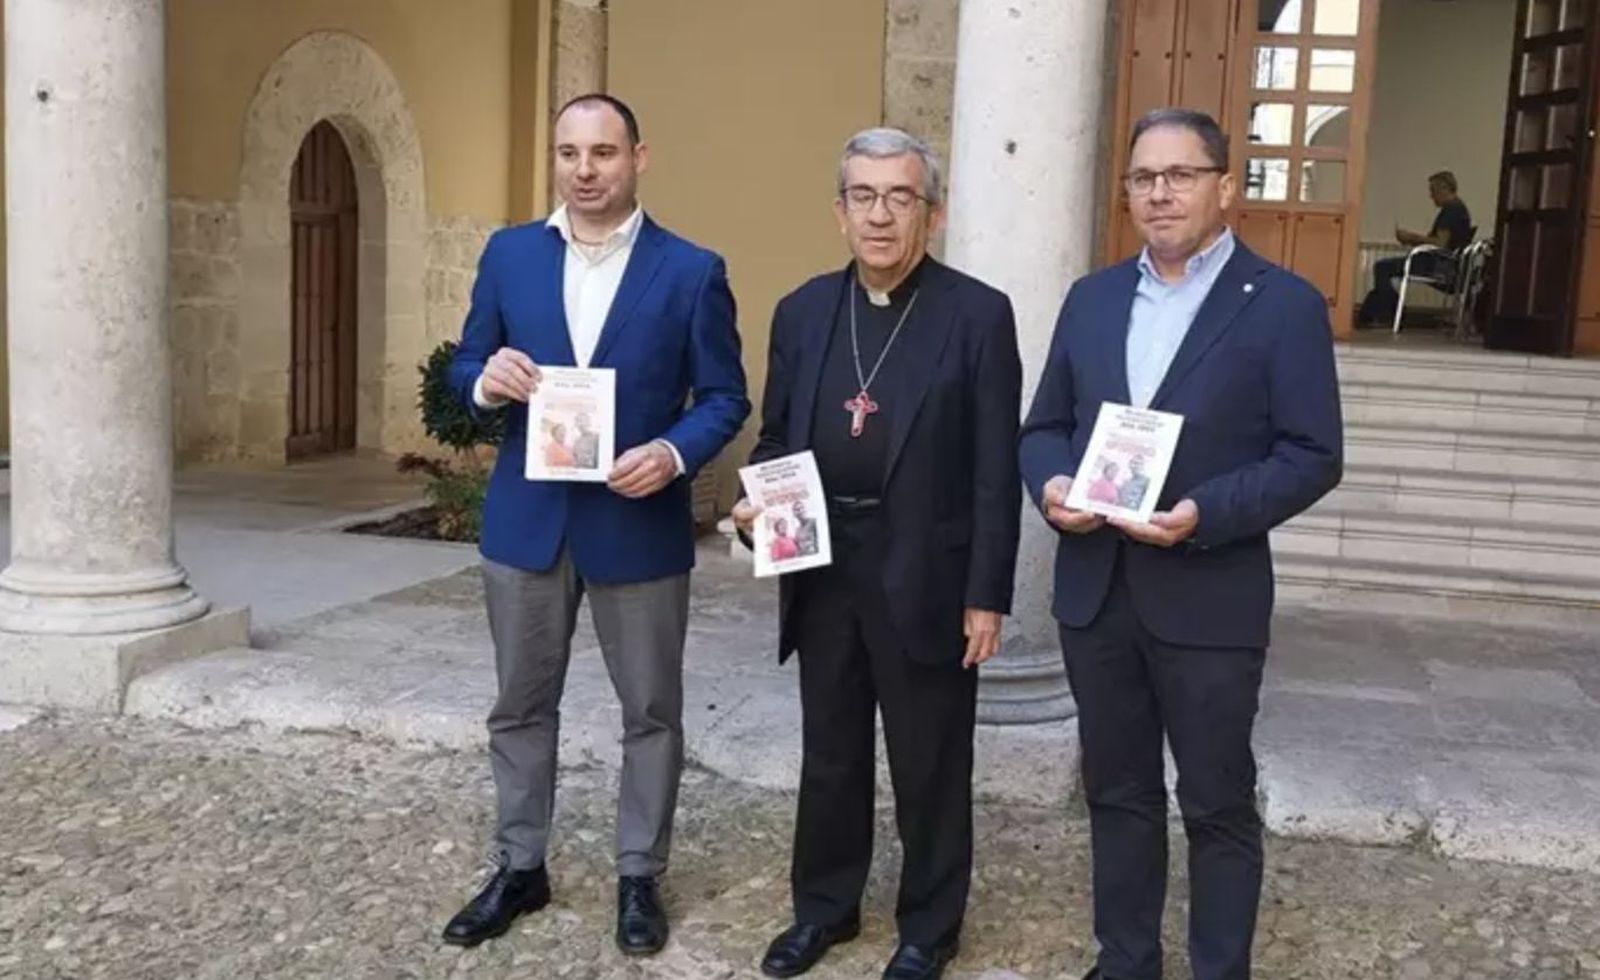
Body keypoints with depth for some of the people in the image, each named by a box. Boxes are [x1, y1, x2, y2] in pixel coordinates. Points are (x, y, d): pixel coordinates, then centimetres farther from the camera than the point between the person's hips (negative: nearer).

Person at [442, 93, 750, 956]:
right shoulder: (509, 254, 4)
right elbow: (465, 368, 9)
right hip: (525, 517, 3)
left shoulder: (691, 270, -4)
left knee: (651, 711, 9)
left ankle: (639, 877, 26)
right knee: (520, 705, 13)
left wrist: (674, 454, -21)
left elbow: (724, 396, -2)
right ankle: (519, 868, 30)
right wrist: (488, 380, -15)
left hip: (639, 521, -2)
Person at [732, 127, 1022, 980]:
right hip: (822, 569, 4)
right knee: (829, 755, 17)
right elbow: (776, 437, 14)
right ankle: (824, 905, 35)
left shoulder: (978, 314, -6)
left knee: (929, 765, 10)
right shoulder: (802, 312, 7)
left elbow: (996, 470, -8)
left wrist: (987, 595, -11)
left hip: (925, 576, -4)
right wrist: (757, 499, -7)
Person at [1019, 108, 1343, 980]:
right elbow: (1043, 425, 13)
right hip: (1094, 592, 5)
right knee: (1117, 794, 16)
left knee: (1217, 807, 9)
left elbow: (1314, 454, -9)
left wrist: (1207, 514, -22)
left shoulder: (1284, 305, -5)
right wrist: (1051, 484, -9)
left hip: (1207, 599, -4)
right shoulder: (1091, 298, 10)